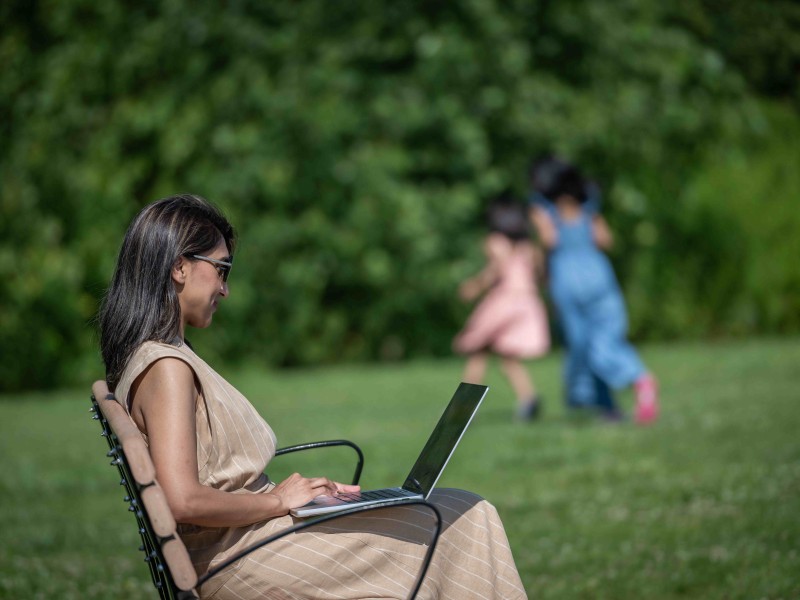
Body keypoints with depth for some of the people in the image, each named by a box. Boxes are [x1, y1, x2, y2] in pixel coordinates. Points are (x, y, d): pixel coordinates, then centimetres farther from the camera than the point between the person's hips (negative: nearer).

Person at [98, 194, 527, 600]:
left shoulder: (148, 360, 13)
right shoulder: (166, 368, -18)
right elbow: (184, 501, -27)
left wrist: (302, 493, 7)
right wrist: (279, 500, -14)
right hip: (238, 563, -10)